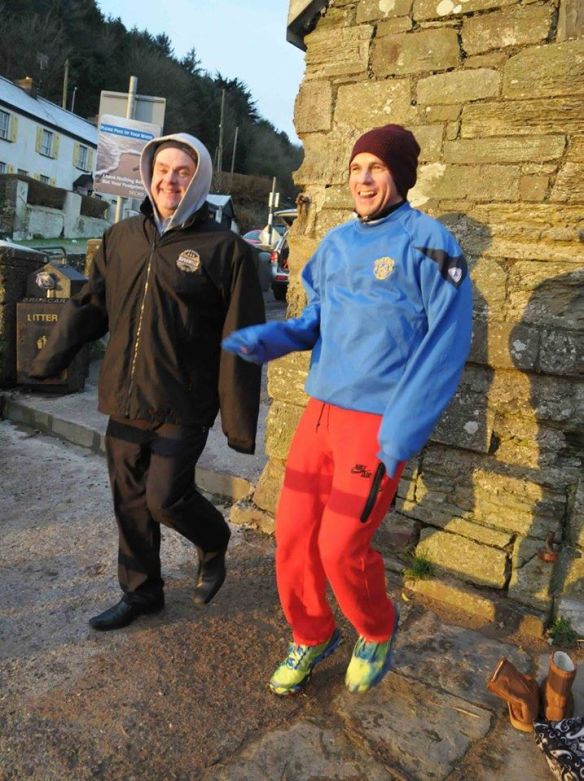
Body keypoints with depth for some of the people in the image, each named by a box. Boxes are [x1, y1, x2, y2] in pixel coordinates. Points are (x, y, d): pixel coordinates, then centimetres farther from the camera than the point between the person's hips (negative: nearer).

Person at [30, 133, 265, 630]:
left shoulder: (225, 249, -8)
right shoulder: (121, 238, 9)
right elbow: (90, 306, 15)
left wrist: (239, 420, -12)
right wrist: (53, 357, 0)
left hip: (183, 407, -5)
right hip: (124, 401, 6)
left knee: (166, 498, -7)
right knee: (130, 500, 13)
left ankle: (215, 544, 27)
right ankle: (141, 592, 34)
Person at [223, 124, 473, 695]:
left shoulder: (427, 242, -8)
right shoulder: (336, 243, 10)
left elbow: (445, 345, -12)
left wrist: (400, 436, -17)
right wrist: (264, 339, -4)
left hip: (378, 424, -5)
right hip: (319, 412, 6)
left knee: (341, 547, -2)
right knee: (293, 534, 6)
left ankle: (377, 632, 32)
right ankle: (311, 638, 33)